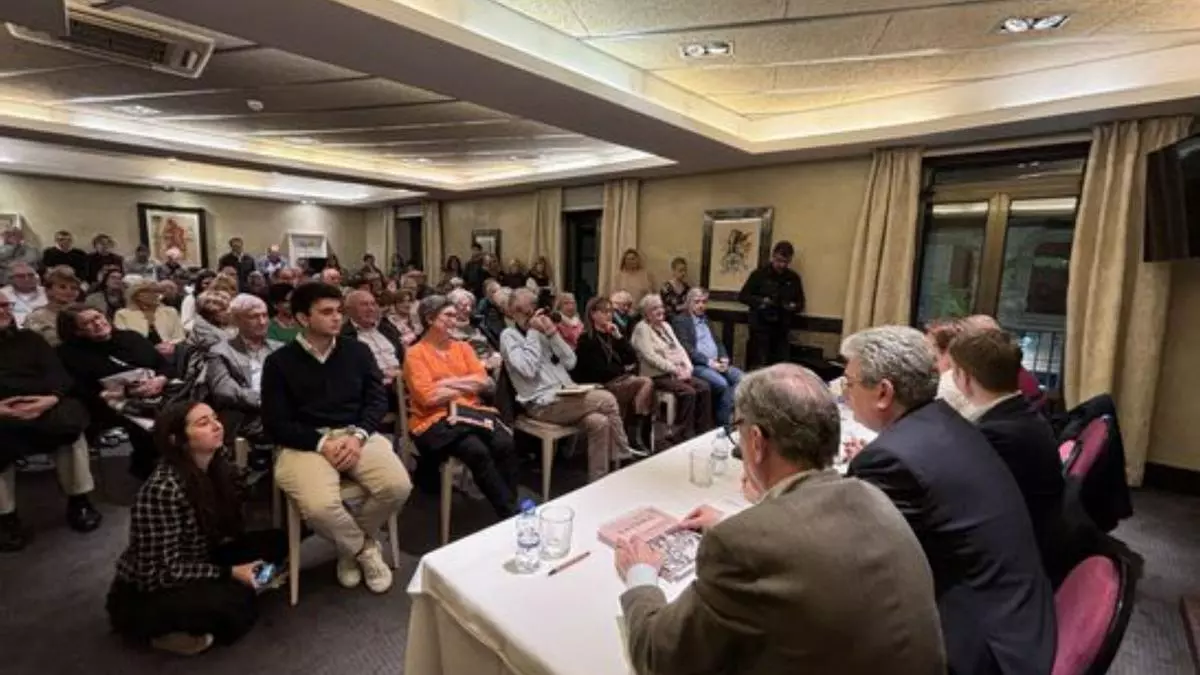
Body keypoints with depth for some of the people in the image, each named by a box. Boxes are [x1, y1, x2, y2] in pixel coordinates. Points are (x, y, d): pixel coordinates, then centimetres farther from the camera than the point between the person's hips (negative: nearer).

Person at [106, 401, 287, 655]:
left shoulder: (218, 468, -5)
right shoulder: (162, 490, -27)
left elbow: (228, 532, 6)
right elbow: (160, 572, -24)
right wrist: (230, 573, -24)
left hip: (196, 567, 8)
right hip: (143, 595, -7)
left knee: (274, 541, -6)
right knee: (237, 603, -30)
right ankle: (168, 630, -1)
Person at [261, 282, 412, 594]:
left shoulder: (358, 351, 10)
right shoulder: (279, 361, 3)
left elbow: (378, 399, 5)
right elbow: (276, 423, -1)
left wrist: (358, 435, -13)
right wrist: (322, 444, -15)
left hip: (357, 435, 2)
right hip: (306, 443, -2)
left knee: (398, 487, -22)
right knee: (320, 506, -31)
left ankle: (352, 546, 10)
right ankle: (365, 548, 5)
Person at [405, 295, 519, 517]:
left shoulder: (463, 347, 15)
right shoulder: (416, 354, 0)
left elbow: (485, 381, 5)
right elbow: (428, 397, -12)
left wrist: (450, 382, -7)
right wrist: (468, 385, -2)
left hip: (471, 412, 5)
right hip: (435, 420, -4)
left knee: (505, 444, -24)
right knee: (478, 451, -31)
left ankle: (511, 509, -12)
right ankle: (511, 514, -19)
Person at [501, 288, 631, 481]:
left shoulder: (543, 331, 16)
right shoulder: (509, 335, -1)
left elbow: (570, 362, 6)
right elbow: (528, 370, -18)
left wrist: (552, 333, -5)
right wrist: (532, 333, -11)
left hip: (566, 397, 6)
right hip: (542, 404, -6)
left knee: (599, 422, -20)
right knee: (607, 400, -18)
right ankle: (624, 459, -3)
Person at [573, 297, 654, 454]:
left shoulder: (611, 335, 15)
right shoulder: (586, 339, -4)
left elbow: (632, 358, 8)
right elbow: (599, 371, -12)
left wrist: (619, 336, -3)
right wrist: (624, 370, -1)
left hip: (618, 381, 6)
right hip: (599, 386, -6)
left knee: (647, 384, -22)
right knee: (646, 383, -22)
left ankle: (636, 433, -16)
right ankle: (632, 434, -12)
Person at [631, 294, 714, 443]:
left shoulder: (666, 325, 19)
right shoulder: (641, 328, -7)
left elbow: (679, 348, 14)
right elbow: (651, 357, -17)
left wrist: (687, 367, -4)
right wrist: (675, 370, -19)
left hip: (678, 373, 8)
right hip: (657, 376, -8)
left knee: (704, 387, -11)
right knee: (688, 392, -27)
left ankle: (704, 431, -3)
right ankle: (682, 435, -15)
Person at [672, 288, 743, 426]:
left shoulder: (705, 319, 23)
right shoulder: (680, 320, -2)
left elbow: (718, 341, 21)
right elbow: (686, 349, -13)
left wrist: (724, 358, 0)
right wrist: (708, 362, -18)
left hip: (717, 363, 8)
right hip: (697, 365, -7)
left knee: (741, 378, -14)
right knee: (722, 383, -29)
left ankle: (729, 416, -9)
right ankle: (723, 421, -10)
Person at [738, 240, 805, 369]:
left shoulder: (794, 278, 9)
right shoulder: (760, 274, -1)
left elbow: (801, 303, 16)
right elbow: (742, 296, 0)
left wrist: (794, 307, -7)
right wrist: (761, 301, -16)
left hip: (782, 329, 4)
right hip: (760, 327, -3)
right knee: (759, 365, -4)